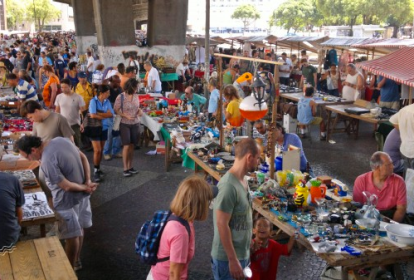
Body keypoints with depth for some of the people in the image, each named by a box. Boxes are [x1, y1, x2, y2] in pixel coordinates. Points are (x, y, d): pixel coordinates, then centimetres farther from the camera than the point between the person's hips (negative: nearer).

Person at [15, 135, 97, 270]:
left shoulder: (47, 161, -29)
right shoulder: (60, 140, -4)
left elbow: (66, 186, -25)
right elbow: (83, 158, 3)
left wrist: (86, 188, -9)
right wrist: (88, 181, -4)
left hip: (68, 201, -9)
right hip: (80, 195, 9)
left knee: (71, 236, 9)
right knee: (78, 230, 23)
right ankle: (76, 261, 41)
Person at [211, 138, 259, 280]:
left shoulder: (242, 180, 5)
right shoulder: (228, 186, -25)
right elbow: (222, 225, -24)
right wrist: (232, 260, -21)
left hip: (242, 255, 9)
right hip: (227, 259, -9)